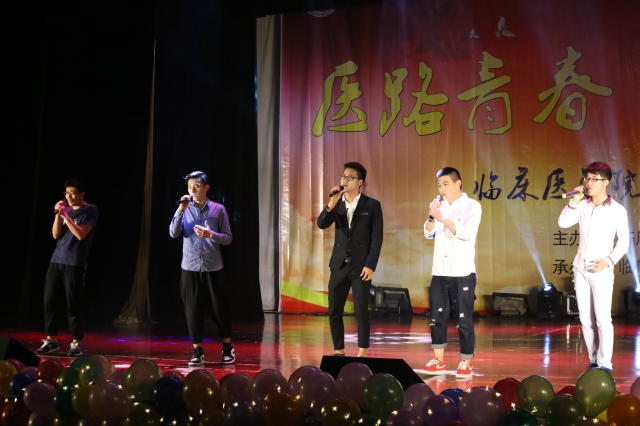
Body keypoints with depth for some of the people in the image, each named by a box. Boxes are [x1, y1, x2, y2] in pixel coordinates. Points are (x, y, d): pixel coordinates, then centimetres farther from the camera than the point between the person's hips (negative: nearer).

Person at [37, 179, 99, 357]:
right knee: (48, 300, 6)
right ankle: (51, 340, 16)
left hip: (75, 263, -6)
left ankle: (76, 343, 2)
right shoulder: (65, 210, 14)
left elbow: (81, 234, -15)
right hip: (56, 260, 6)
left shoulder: (90, 210, -3)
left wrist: (65, 215, -17)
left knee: (73, 304, -5)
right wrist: (58, 214, -5)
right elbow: (56, 235, 7)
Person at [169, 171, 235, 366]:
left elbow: (228, 238, -1)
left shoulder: (218, 209, -1)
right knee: (193, 310, 3)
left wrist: (211, 235, -18)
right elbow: (173, 233, -9)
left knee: (220, 308, 7)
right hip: (190, 268, 1)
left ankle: (227, 346, 25)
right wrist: (180, 210, -16)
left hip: (213, 268, -1)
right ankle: (197, 350, 14)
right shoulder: (185, 210, 3)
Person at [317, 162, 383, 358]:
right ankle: (339, 352, 17)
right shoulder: (336, 204, 10)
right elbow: (321, 224, -4)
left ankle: (362, 354, 6)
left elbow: (377, 238, -5)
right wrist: (332, 203, -18)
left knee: (361, 311, -3)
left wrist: (370, 265, -12)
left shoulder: (372, 205, -2)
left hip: (361, 265, -4)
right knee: (334, 311, 5)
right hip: (339, 264, 4)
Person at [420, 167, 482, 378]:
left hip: (462, 272, -5)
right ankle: (438, 361, 16)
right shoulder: (441, 206, 11)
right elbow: (429, 234, 4)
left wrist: (442, 218, -25)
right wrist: (431, 216, -14)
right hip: (440, 271, 5)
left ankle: (466, 363, 10)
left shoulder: (472, 206, -3)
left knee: (464, 319, 0)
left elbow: (466, 233, -17)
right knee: (437, 317, 8)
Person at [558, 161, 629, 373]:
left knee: (602, 319, -8)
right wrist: (574, 201, -11)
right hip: (580, 268, 4)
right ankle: (593, 361, 18)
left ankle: (604, 364, -1)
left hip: (601, 271, -4)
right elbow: (563, 223, -6)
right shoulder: (582, 205, 5)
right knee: (585, 319, 8)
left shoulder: (617, 210, -5)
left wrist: (609, 260, -13)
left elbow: (624, 241, -1)